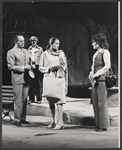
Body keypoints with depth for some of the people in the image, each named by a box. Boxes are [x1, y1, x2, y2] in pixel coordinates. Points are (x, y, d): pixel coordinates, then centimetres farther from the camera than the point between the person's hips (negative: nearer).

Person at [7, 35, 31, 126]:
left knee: (24, 100, 8)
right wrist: (23, 68, -15)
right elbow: (10, 67, -9)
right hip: (17, 79, -7)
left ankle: (23, 118, 15)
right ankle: (17, 119, 0)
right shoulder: (11, 52, -3)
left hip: (26, 78, 7)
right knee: (18, 100, -6)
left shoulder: (26, 51, 19)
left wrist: (30, 66, 3)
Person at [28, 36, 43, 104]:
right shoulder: (29, 49, 15)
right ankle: (31, 99, 5)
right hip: (31, 68, 2)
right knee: (31, 84, 0)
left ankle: (39, 99, -1)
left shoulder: (40, 49, 10)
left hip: (38, 67, -2)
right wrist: (31, 64, -6)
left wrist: (35, 64, -5)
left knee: (39, 83, -4)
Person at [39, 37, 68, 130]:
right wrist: (49, 68, -9)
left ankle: (60, 122, -12)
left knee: (59, 100, -12)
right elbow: (40, 67, 5)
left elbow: (65, 66, 14)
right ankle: (54, 121, 15)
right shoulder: (45, 54, 7)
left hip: (59, 78, -1)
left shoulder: (61, 53, 9)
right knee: (51, 101, 4)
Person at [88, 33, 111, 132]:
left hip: (102, 79, -8)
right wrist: (91, 73, 6)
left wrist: (96, 74, -16)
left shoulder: (105, 52, -5)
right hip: (95, 80, 8)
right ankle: (98, 124, 14)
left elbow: (107, 66, -14)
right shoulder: (96, 53, 18)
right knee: (95, 102, 7)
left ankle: (104, 125, 1)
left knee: (101, 102, -6)